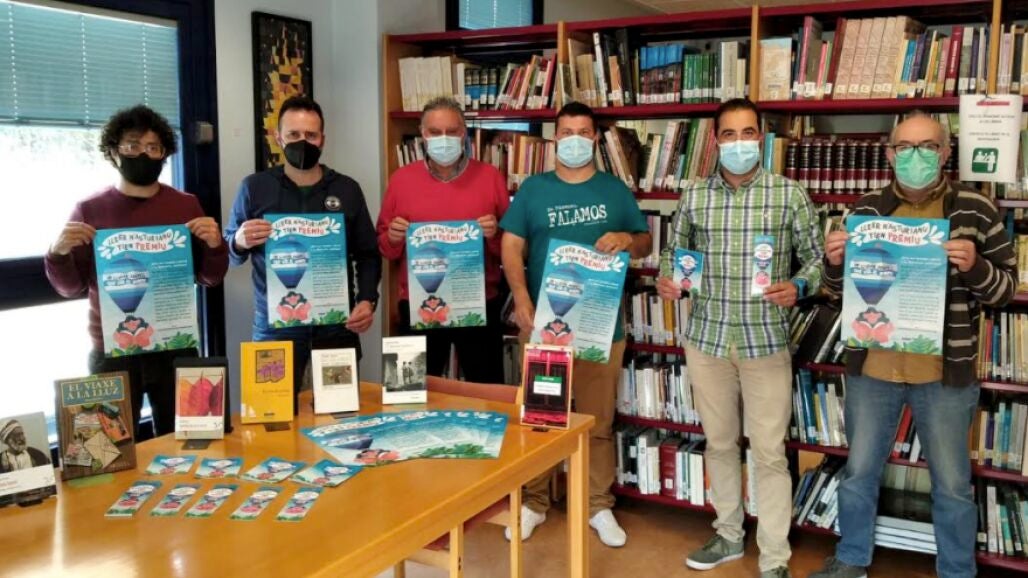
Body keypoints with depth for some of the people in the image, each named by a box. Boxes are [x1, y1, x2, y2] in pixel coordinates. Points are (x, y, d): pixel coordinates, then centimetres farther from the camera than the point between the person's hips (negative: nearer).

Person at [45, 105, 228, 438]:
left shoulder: (186, 205, 3)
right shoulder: (89, 210, 0)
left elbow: (209, 279, 5)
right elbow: (72, 289, 4)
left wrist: (215, 245, -14)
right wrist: (58, 253, -14)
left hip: (175, 347, 1)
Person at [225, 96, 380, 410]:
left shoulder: (347, 189, 7)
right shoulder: (255, 187, 3)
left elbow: (368, 254, 10)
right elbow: (229, 253, 9)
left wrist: (367, 300, -5)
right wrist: (240, 242, -14)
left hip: (337, 326, 1)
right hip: (275, 327, -1)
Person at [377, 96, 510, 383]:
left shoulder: (490, 176, 1)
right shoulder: (401, 179, 4)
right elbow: (384, 247, 9)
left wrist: (495, 234, -17)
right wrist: (393, 238, -12)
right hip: (417, 306, 1)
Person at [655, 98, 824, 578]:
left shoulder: (789, 194, -3)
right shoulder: (693, 196, 4)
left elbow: (815, 258, 2)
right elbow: (674, 253, 13)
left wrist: (798, 287, -18)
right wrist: (665, 280, -8)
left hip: (766, 341, -3)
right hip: (707, 338, 3)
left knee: (769, 452, 2)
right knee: (719, 442, 16)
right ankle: (728, 535, 35)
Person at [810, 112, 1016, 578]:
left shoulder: (976, 210, -5)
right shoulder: (867, 209, 2)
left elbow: (1006, 287, -1)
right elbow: (840, 287, 9)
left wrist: (974, 267, -21)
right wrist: (834, 262, -12)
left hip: (945, 373, -2)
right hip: (870, 368, 2)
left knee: (952, 484, 13)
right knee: (859, 472, 16)